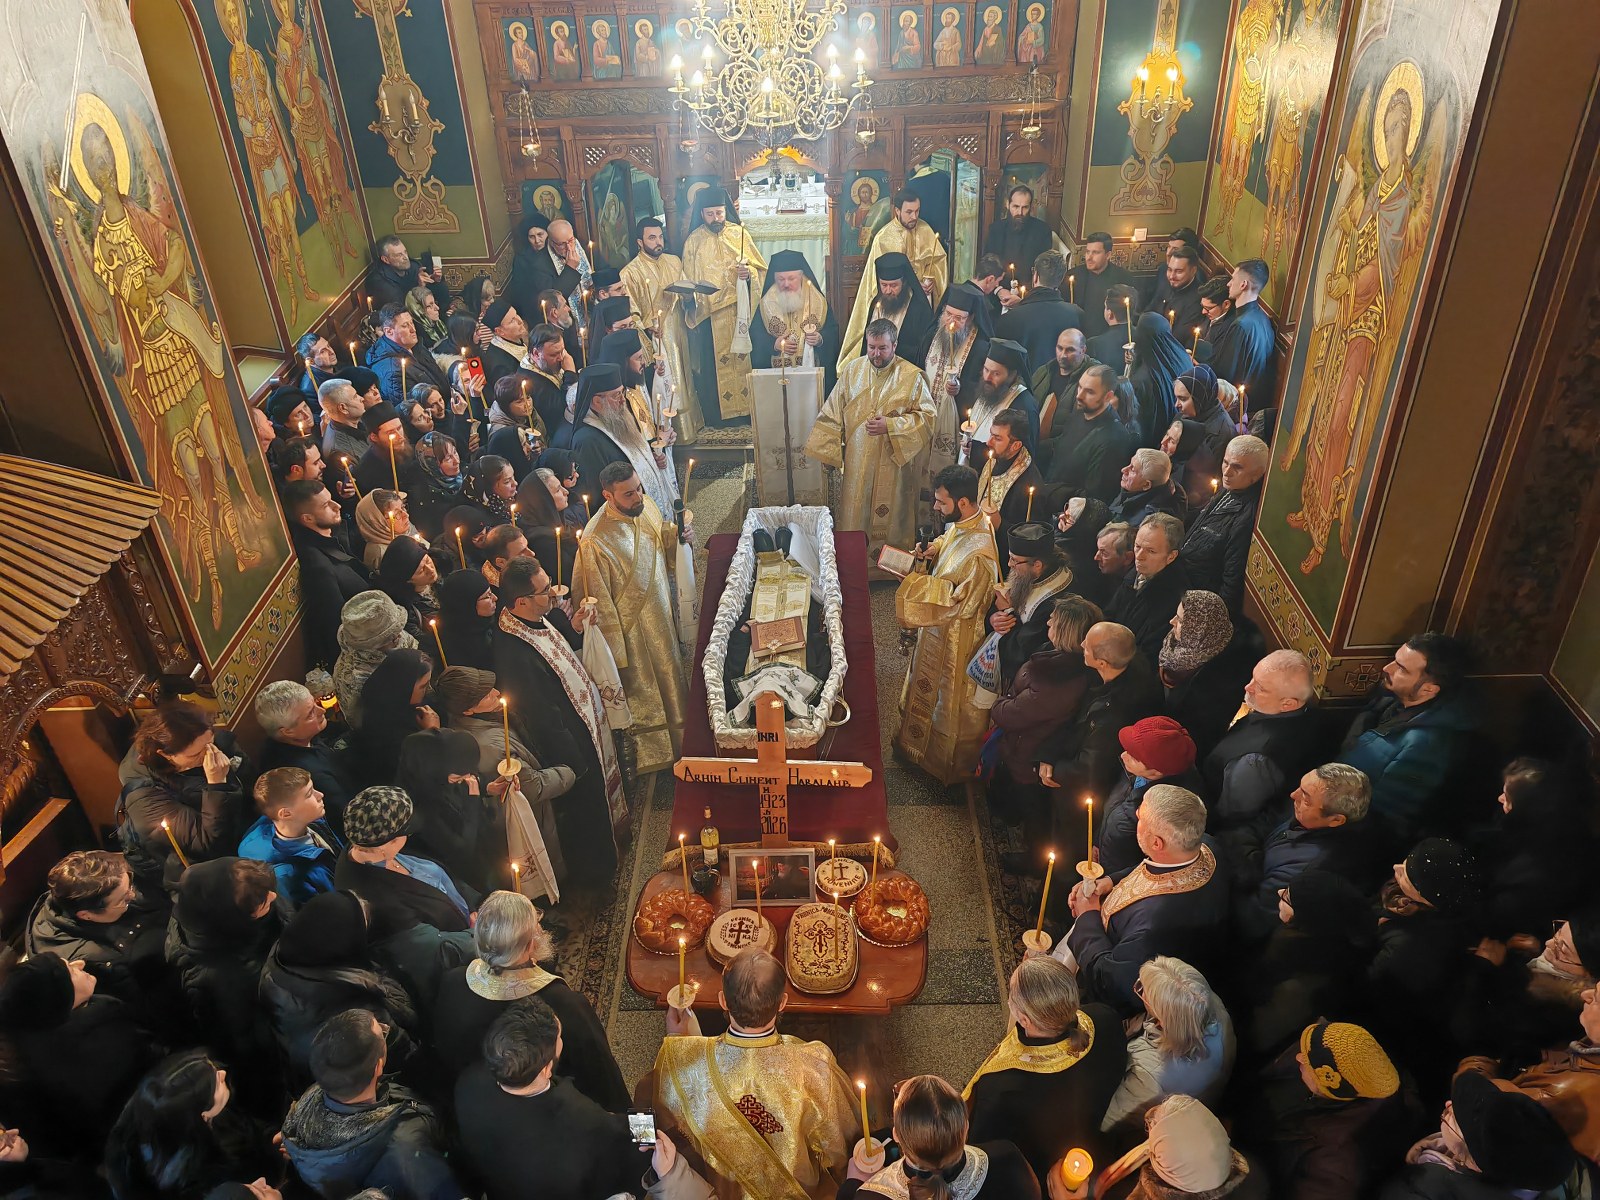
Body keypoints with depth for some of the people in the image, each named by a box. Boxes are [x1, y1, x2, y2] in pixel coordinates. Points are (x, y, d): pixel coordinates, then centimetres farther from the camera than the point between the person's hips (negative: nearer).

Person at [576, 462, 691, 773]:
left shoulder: (645, 505, -11)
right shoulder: (596, 540, -31)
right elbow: (601, 602, -23)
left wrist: (678, 535, -13)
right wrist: (617, 651, -17)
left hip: (662, 611, 7)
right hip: (633, 627, -7)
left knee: (670, 671, 27)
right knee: (644, 691, 14)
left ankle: (676, 741, 52)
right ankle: (656, 754, 37)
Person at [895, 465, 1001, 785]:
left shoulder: (979, 554, -38)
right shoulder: (964, 522, -11)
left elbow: (959, 603, -31)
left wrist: (918, 583, -28)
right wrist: (936, 547, -7)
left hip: (956, 637, -9)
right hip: (938, 629, 9)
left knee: (951, 699, 15)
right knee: (931, 686, 30)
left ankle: (950, 762, 40)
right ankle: (920, 739, 55)